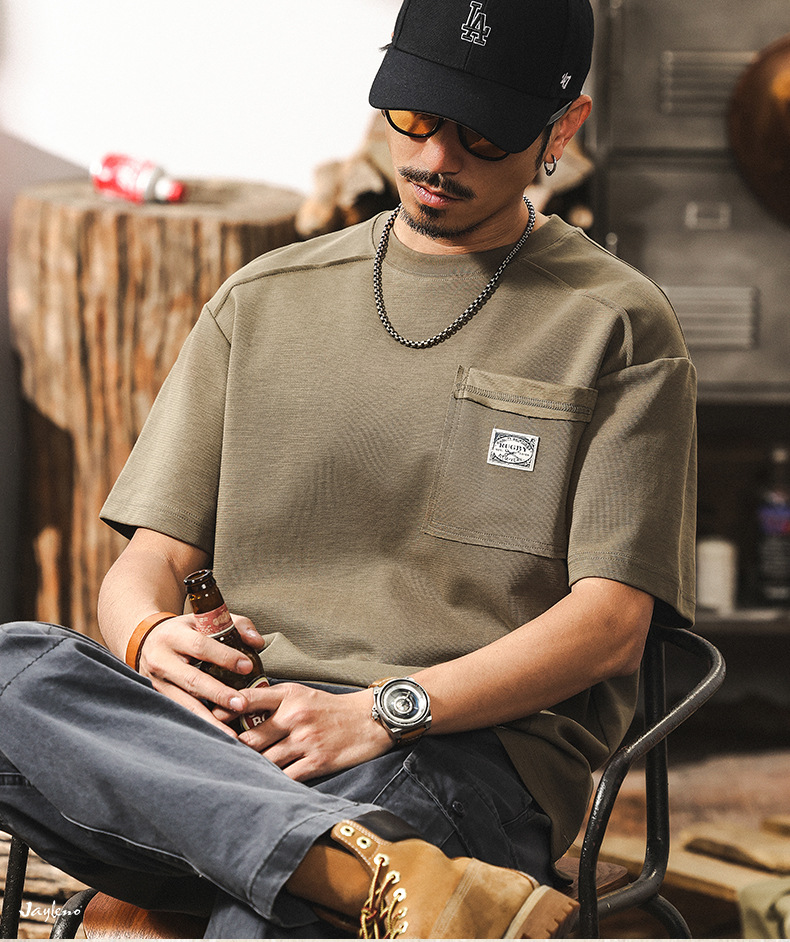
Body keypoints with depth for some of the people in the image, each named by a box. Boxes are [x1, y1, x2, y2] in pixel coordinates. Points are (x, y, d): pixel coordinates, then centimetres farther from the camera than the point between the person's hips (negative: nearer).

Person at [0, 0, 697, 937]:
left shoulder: (616, 325, 9)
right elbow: (150, 560, 16)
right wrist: (151, 638, -10)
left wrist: (384, 712, -16)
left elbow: (609, 622, -1)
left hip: (461, 755, -6)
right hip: (234, 733, 6)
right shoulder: (263, 302, 20)